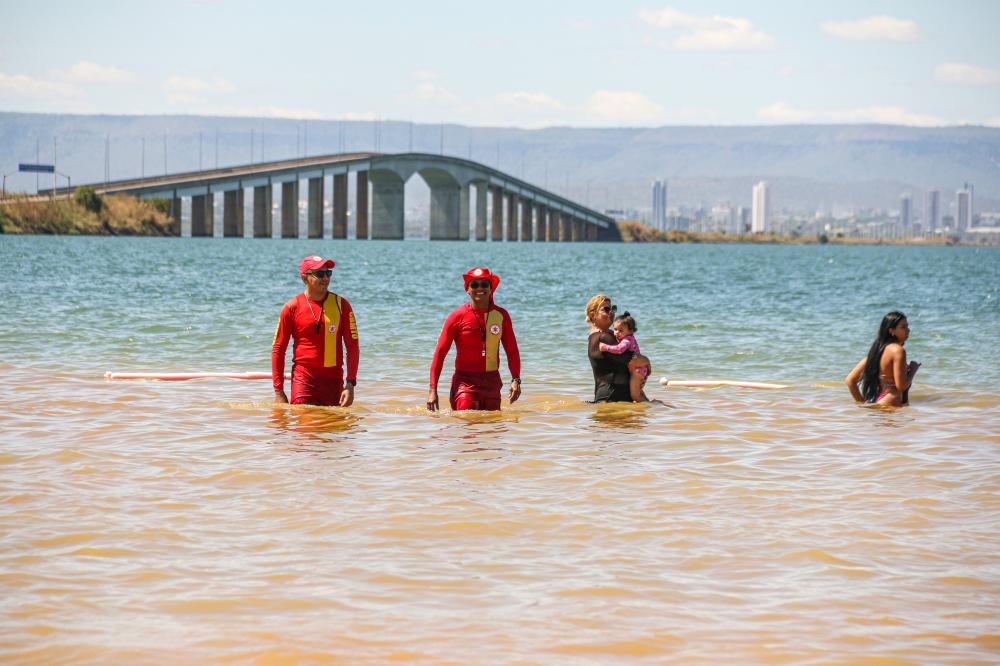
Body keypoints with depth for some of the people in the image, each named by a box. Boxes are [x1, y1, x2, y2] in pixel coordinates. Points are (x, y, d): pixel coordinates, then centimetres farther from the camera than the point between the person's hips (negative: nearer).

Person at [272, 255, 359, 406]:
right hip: (303, 379, -2)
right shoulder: (292, 307, 0)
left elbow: (352, 346, 4)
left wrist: (350, 384, -5)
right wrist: (278, 392, -1)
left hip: (333, 380, 2)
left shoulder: (341, 305, 4)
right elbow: (278, 349, 3)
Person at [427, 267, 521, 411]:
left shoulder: (501, 315, 3)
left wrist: (516, 380, -6)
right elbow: (440, 353, -6)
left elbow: (512, 351, 8)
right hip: (465, 382, -3)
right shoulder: (457, 316, -6)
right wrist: (433, 390, -12)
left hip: (492, 382, 4)